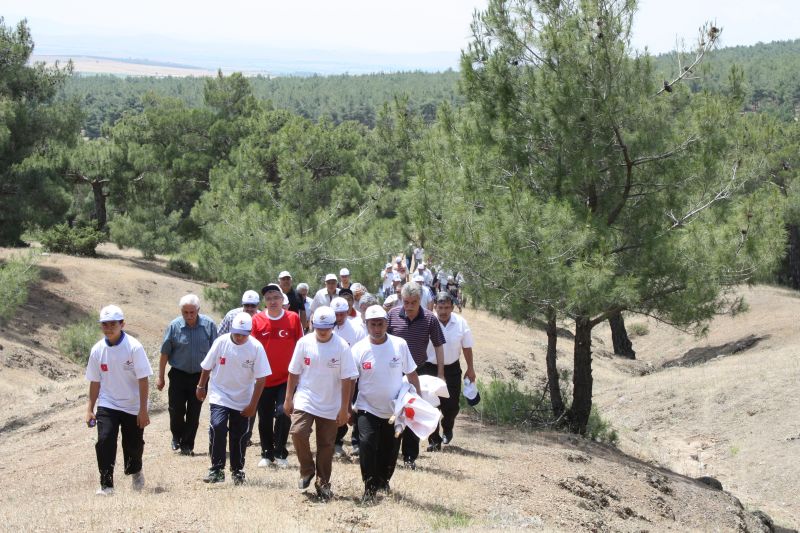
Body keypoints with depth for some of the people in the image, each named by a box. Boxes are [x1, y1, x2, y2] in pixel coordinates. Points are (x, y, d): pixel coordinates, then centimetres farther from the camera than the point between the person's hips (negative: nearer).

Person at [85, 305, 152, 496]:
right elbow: (95, 382, 7)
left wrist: (143, 410, -15)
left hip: (133, 407, -2)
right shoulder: (97, 350, -2)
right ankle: (106, 485, -7)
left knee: (134, 444, 9)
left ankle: (135, 472, 41)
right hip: (107, 405, 2)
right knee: (104, 441, -16)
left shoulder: (133, 347, -14)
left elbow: (143, 379, -13)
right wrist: (90, 409, 7)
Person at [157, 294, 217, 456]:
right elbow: (165, 354, -1)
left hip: (200, 376, 0)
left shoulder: (209, 325, -8)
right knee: (176, 410, 0)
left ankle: (187, 444, 17)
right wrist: (160, 378, 0)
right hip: (179, 374, 0)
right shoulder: (174, 326, -8)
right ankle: (177, 437, 27)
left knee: (194, 413, 6)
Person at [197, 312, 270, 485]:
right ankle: (217, 469, -13)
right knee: (217, 427, -20)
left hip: (243, 401, 1)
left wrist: (253, 404, -10)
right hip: (219, 396, -1)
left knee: (239, 436, 8)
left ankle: (237, 471, 27)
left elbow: (260, 378, -11)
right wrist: (201, 387, 13)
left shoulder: (256, 347, -16)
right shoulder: (221, 342, -13)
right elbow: (207, 367, 3)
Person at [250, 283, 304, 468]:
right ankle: (267, 454, 21)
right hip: (264, 379, 1)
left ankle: (280, 454, 2)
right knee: (264, 419, 7)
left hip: (286, 378, -1)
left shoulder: (293, 318, -2)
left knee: (283, 413, -11)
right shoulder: (257, 320, -1)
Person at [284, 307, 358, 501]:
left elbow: (346, 379, -7)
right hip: (305, 401, 1)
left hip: (330, 406, 0)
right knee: (298, 432, -19)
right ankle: (307, 471, 4)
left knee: (326, 445, 7)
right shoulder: (304, 343, -5)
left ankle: (323, 483, 22)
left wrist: (344, 409, -8)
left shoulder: (342, 347, -10)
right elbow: (294, 373, 4)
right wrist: (288, 399, 5)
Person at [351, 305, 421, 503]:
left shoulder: (400, 345, -7)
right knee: (367, 444, -17)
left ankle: (383, 479, 37)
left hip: (395, 409, 2)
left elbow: (411, 374, 2)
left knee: (390, 449, 12)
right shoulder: (359, 349, -9)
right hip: (367, 409, -2)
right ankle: (370, 487, -5)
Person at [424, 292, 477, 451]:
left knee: (452, 405, 5)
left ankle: (447, 429, 36)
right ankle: (434, 440, 10)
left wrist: (470, 369, 9)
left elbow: (467, 347, 6)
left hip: (452, 368, 2)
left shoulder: (460, 323, -6)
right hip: (430, 367, -2)